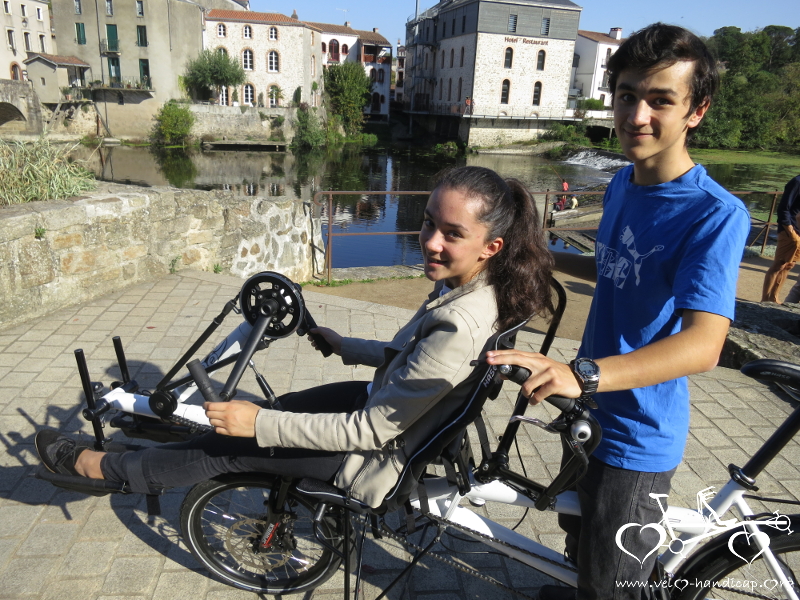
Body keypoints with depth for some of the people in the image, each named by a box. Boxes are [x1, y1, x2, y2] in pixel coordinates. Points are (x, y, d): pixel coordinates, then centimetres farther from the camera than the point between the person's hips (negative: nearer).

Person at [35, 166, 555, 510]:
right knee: (268, 411, 13)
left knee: (233, 446, -1)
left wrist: (260, 424, -25)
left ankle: (106, 467, 21)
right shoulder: (464, 287, -8)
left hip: (381, 459, -8)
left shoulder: (460, 327, -36)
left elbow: (371, 431, -29)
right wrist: (347, 347, 17)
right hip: (388, 404, 8)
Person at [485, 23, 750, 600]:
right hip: (592, 409, 8)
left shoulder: (716, 215, -24)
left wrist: (582, 373, -48)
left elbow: (703, 343, -35)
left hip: (638, 434, -7)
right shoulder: (622, 183, 1)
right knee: (577, 530, 30)